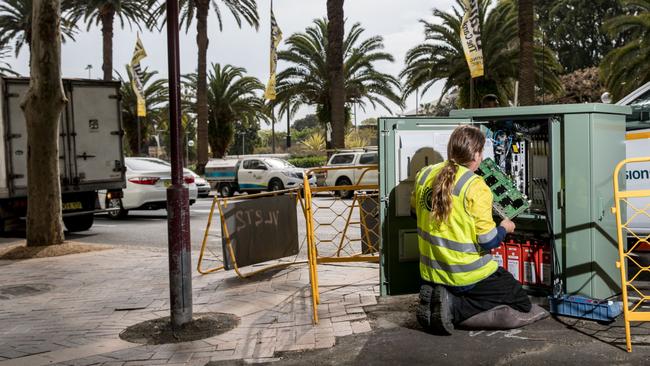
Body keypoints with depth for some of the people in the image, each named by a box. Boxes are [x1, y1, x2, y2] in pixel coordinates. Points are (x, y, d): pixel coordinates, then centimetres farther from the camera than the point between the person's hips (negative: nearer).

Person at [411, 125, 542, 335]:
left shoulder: (424, 175, -2)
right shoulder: (476, 187, -19)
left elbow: (415, 212, 16)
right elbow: (488, 241, -17)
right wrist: (505, 228, 4)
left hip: (431, 272, 7)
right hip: (467, 275, -7)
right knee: (522, 305, 8)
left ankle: (436, 298, 2)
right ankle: (454, 309, -10)